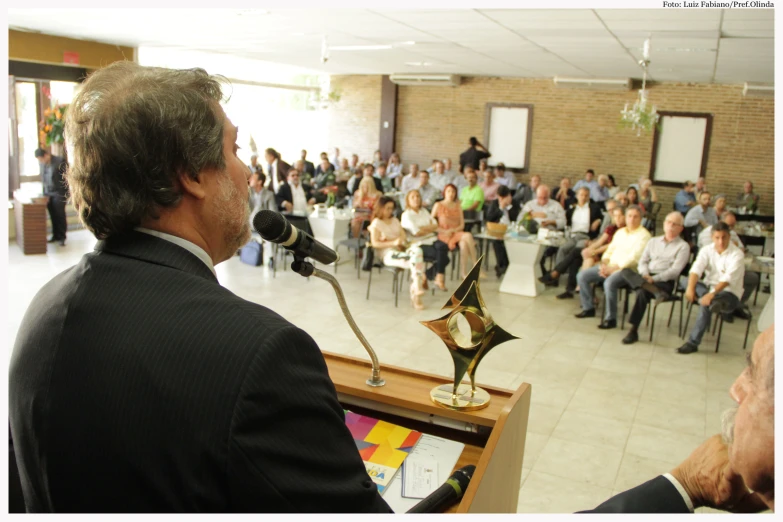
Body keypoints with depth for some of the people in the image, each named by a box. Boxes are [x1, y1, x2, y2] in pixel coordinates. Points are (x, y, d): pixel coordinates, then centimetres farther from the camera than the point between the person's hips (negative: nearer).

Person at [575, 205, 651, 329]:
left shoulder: (643, 235, -7)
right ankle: (588, 308, 9)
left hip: (628, 269, -8)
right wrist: (604, 264, -4)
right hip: (610, 267, 8)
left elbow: (634, 258, -17)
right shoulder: (620, 232, 18)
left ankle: (610, 319, -24)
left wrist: (613, 268, -19)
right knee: (582, 276, -5)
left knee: (609, 283, -37)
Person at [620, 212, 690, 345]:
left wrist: (654, 279, -18)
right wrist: (645, 274, -6)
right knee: (625, 271, -26)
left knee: (642, 292, -35)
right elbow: (643, 261, 16)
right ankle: (654, 290, -44)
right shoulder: (653, 241, 24)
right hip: (645, 278, 5)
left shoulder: (683, 246, 7)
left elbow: (674, 271, -5)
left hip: (665, 282, -5)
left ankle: (634, 331, -31)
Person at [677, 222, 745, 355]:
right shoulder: (706, 250, 3)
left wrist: (712, 293, -40)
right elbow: (696, 268, -13)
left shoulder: (737, 254, -11)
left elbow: (728, 278, -25)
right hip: (708, 288, 5)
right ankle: (713, 301, -40)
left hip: (729, 294, -5)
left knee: (705, 305, -36)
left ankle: (693, 343, -31)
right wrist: (690, 288, -32)